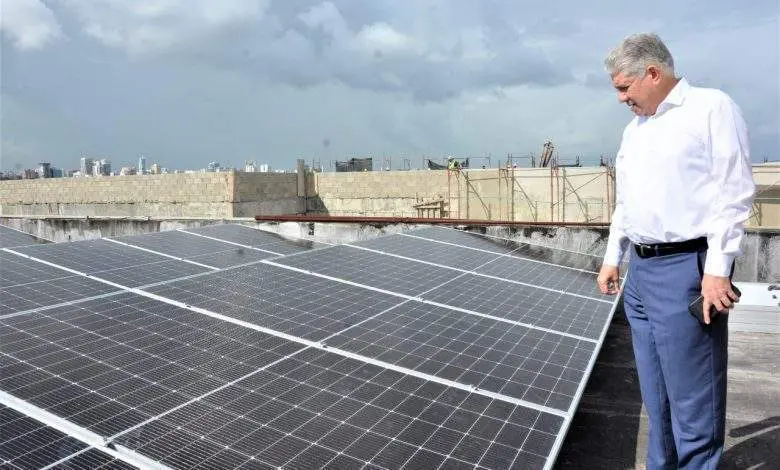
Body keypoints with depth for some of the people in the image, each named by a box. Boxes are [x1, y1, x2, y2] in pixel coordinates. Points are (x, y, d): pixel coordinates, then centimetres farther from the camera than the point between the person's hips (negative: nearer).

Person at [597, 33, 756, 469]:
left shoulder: (712, 107, -5)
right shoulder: (635, 127, 18)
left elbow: (734, 194, -12)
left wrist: (718, 269, -17)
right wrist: (613, 258, 20)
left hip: (686, 270, -8)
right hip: (640, 270, 8)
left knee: (692, 398, -1)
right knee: (656, 395, 16)